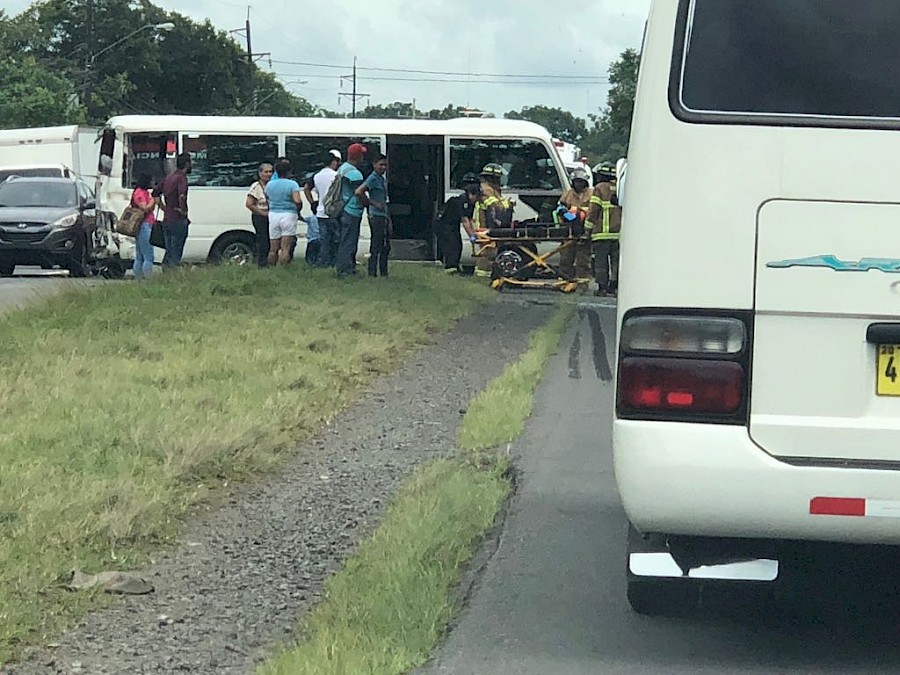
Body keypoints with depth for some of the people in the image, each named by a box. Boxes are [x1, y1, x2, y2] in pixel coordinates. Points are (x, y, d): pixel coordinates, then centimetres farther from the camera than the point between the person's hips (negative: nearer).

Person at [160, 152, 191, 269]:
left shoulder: (169, 177, 13)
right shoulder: (182, 178, -13)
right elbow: (182, 196, -30)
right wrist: (183, 211, -16)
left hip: (166, 220, 8)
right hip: (178, 220, -8)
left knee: (169, 252, 14)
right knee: (176, 254, -4)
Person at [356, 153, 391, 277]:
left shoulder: (383, 180, 17)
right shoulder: (373, 178, -11)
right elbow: (359, 192, -24)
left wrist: (389, 220, 21)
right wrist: (373, 203, -16)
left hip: (384, 217, 9)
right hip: (376, 216, -9)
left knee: (386, 247, 12)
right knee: (376, 247, -7)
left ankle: (384, 273, 19)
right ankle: (372, 274, -4)